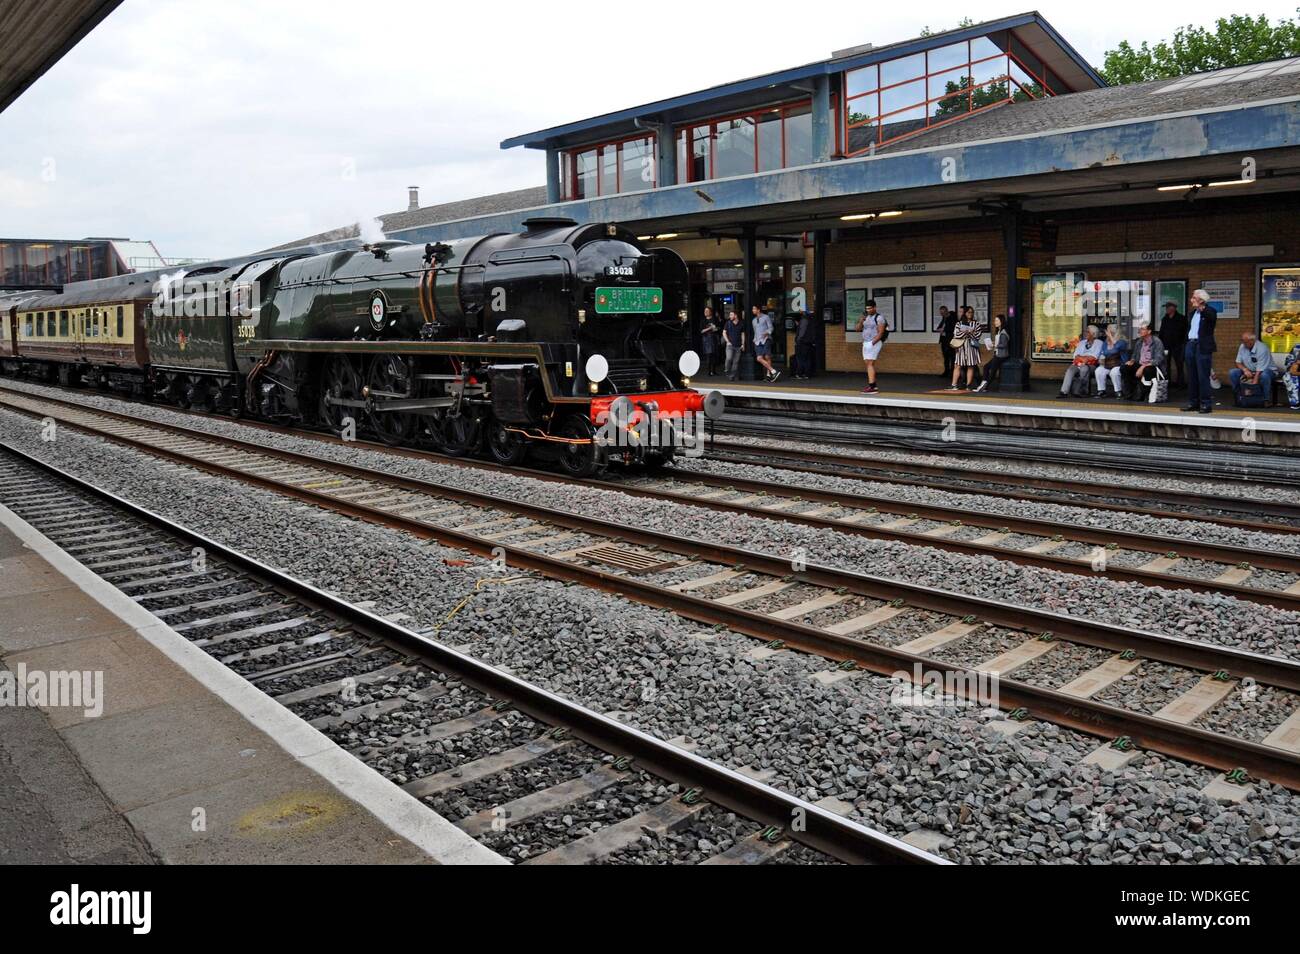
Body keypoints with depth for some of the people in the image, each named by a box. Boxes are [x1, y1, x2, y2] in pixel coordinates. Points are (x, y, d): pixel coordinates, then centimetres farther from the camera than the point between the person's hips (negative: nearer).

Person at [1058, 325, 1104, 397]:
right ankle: (1064, 392, -39)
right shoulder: (1082, 342, 23)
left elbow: (1094, 357, -3)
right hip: (1078, 364, 3)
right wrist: (1083, 358, -8)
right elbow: (1076, 355, 11)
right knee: (1070, 370, -29)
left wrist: (1081, 357, -5)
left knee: (1084, 368, -38)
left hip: (1091, 365, -3)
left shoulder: (1098, 343, 10)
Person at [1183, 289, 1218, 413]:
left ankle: (1206, 404, -6)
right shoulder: (1192, 313, 18)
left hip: (1202, 347, -7)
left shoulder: (1209, 311, -3)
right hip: (1190, 345, 7)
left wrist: (1202, 309, -40)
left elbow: (1212, 318, -26)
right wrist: (1184, 348, 16)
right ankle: (1193, 402, 15)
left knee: (1203, 377, -8)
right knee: (1191, 377, 9)